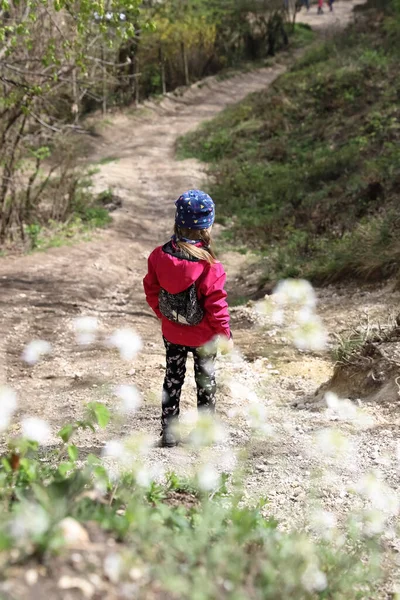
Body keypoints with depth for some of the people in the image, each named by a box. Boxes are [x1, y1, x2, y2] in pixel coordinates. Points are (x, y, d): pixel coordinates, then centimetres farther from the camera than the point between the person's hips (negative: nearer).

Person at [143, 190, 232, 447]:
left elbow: (152, 291, 0)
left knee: (172, 380, 19)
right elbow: (216, 304, -19)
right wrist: (225, 333, -5)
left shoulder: (159, 256, -12)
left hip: (172, 334, 3)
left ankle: (169, 432, 22)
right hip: (204, 336, -3)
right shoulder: (209, 267, -26)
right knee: (206, 381, 16)